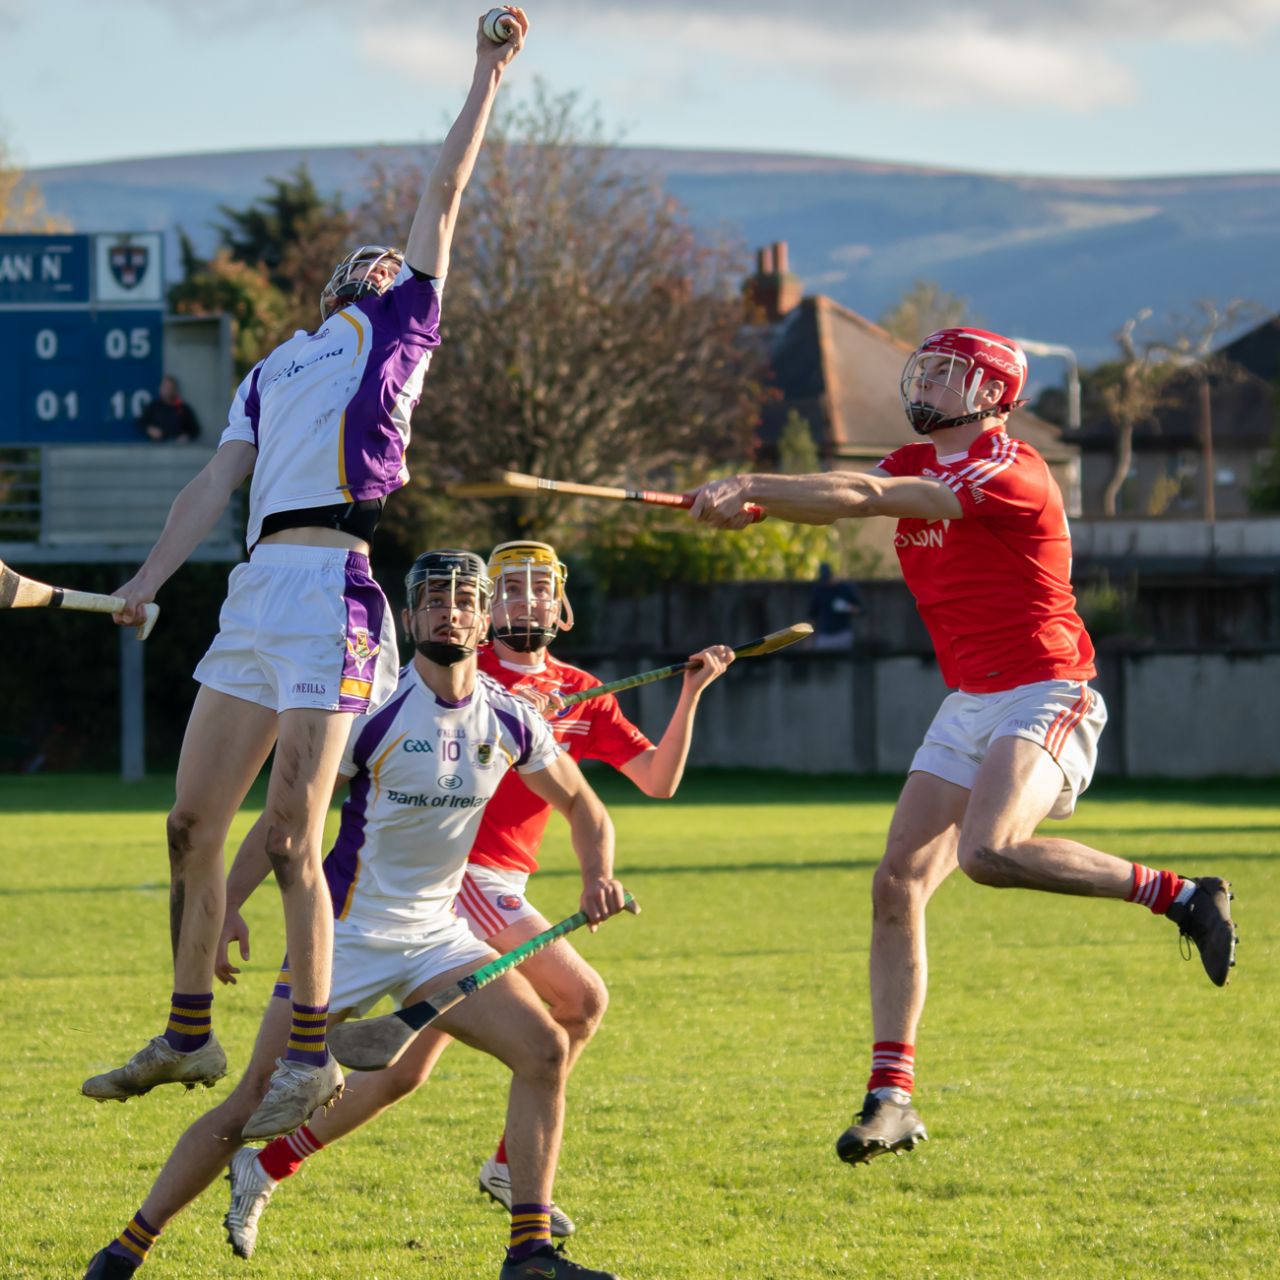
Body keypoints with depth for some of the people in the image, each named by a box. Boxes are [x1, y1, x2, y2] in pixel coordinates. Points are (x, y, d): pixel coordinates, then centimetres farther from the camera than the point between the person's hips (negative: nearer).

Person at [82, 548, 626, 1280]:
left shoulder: (509, 719, 0)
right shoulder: (374, 709, -13)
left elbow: (583, 806, 15)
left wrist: (598, 875, -4)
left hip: (437, 936, 4)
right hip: (345, 935, -4)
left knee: (545, 1048, -13)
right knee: (256, 1103, -8)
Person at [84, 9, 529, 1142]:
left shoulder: (398, 330, 13)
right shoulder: (273, 369, 28)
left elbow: (445, 194, 12)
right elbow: (220, 482, 21)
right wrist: (150, 578, 9)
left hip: (333, 583, -7)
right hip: (257, 584, 7)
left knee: (290, 837, -11)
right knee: (193, 822, 7)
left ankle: (312, 1059, -4)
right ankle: (190, 1037, 17)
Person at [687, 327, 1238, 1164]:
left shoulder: (1010, 473, -15)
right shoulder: (918, 465, 14)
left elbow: (871, 495, -22)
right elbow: (846, 501, 0)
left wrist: (755, 488, -21)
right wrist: (750, 501, -20)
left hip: (1044, 699, -8)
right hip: (968, 709, 8)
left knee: (988, 853, -31)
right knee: (899, 885, -2)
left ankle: (1177, 895, -15)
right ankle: (892, 1096, 0)